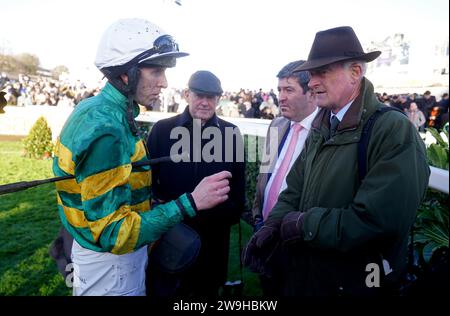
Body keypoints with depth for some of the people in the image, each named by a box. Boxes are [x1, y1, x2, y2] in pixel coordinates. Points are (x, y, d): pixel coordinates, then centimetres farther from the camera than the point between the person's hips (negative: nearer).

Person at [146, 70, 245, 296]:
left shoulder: (231, 133, -1)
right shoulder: (162, 129, -4)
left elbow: (238, 184, 6)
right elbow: (148, 176, 2)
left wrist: (233, 214, -1)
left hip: (214, 233, 1)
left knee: (208, 288, 20)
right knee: (167, 289, 18)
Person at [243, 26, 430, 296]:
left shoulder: (396, 131, -20)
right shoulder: (321, 127, 5)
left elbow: (376, 221, -28)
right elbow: (296, 189, 6)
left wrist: (304, 224, -19)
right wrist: (273, 226, -10)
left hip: (353, 283, -6)